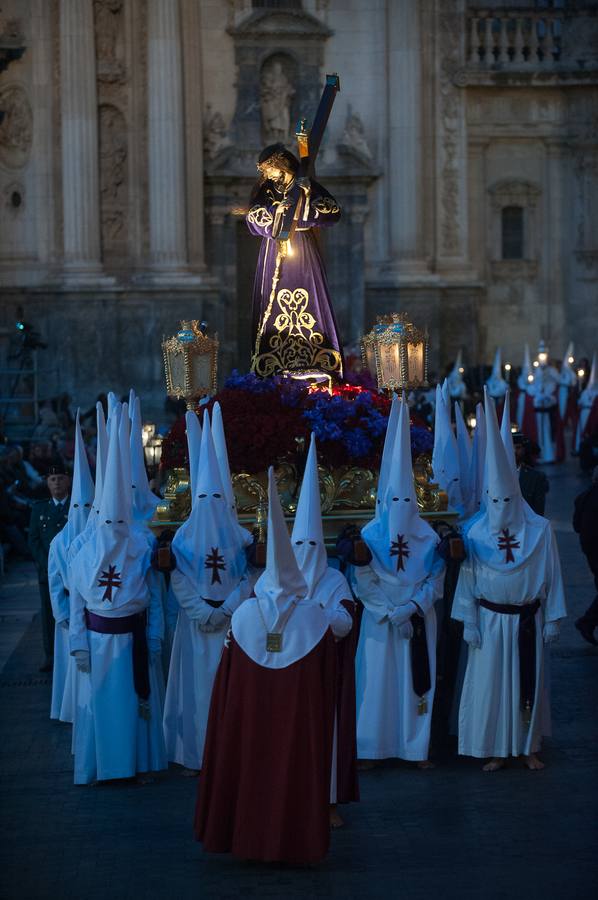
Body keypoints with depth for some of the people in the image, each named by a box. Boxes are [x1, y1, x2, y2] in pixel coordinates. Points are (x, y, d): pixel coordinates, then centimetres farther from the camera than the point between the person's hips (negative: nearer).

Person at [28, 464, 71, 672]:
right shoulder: (39, 508, 12)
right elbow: (33, 540, 8)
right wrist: (47, 565, -5)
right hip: (47, 570, 2)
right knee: (49, 614, 2)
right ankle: (50, 657, 6)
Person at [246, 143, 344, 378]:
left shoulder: (307, 185, 2)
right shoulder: (264, 190, 8)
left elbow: (334, 211, -8)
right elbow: (253, 218, -5)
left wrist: (309, 199, -20)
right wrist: (275, 211, -21)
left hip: (303, 254, -1)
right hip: (275, 254, 1)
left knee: (308, 302, -4)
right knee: (274, 303, -3)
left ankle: (313, 353, 0)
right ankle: (272, 358, -2)